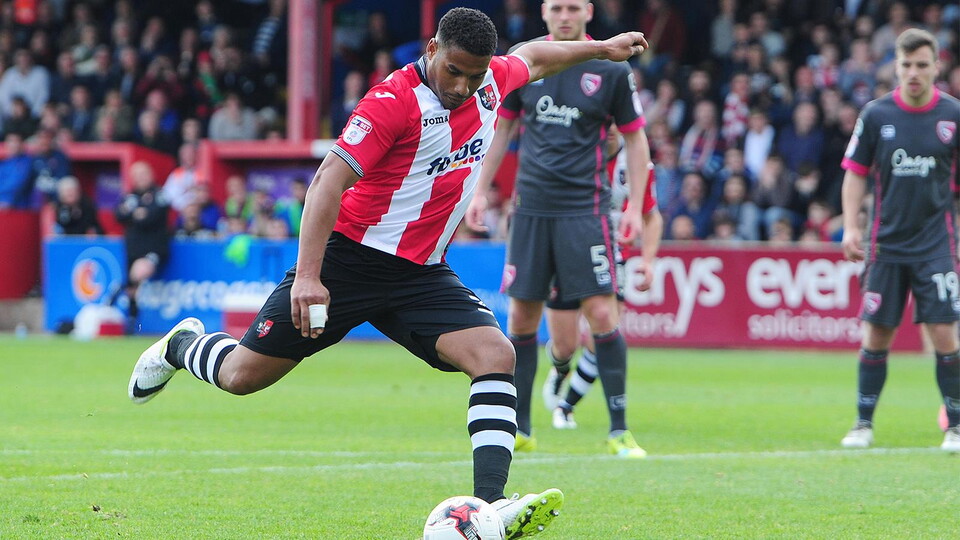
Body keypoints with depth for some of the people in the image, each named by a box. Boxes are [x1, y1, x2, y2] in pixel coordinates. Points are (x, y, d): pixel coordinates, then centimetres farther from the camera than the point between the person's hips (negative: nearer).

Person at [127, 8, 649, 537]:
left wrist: (600, 48, 35)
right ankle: (183, 345, 36)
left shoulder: (492, 82, 1)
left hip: (422, 274, 5)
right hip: (351, 255, -5)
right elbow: (330, 180, -25)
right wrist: (308, 275, -33)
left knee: (495, 355, -19)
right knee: (245, 374, 0)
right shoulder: (395, 99, -20)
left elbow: (531, 57, 27)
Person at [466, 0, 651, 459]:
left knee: (602, 314, -11)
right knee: (521, 317, 3)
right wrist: (481, 192, 12)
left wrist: (635, 206, -1)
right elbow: (502, 128, 16)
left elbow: (635, 140, 6)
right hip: (531, 208, 3)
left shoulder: (611, 70, -1)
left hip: (586, 209, -3)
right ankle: (519, 428, 14)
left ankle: (619, 430, -3)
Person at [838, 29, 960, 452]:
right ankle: (864, 424, 15)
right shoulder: (876, 115, 1)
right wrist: (850, 226, -3)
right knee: (876, 334, 3)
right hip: (886, 242, 2)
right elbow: (856, 173, 8)